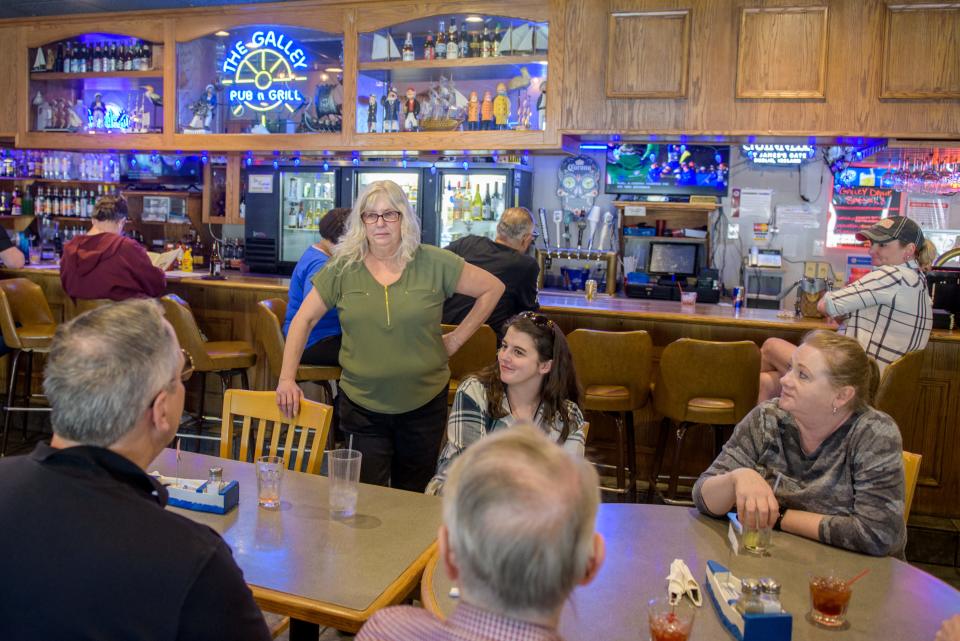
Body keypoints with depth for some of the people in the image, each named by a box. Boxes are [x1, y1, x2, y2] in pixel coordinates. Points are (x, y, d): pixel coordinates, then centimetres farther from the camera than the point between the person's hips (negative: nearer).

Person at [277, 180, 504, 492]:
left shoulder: (434, 263, -4)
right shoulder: (343, 268, -1)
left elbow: (492, 288, 2)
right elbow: (304, 320, 3)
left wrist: (456, 338, -1)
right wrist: (286, 379, -4)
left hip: (424, 404, 0)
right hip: (361, 405, 0)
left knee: (414, 499, 15)